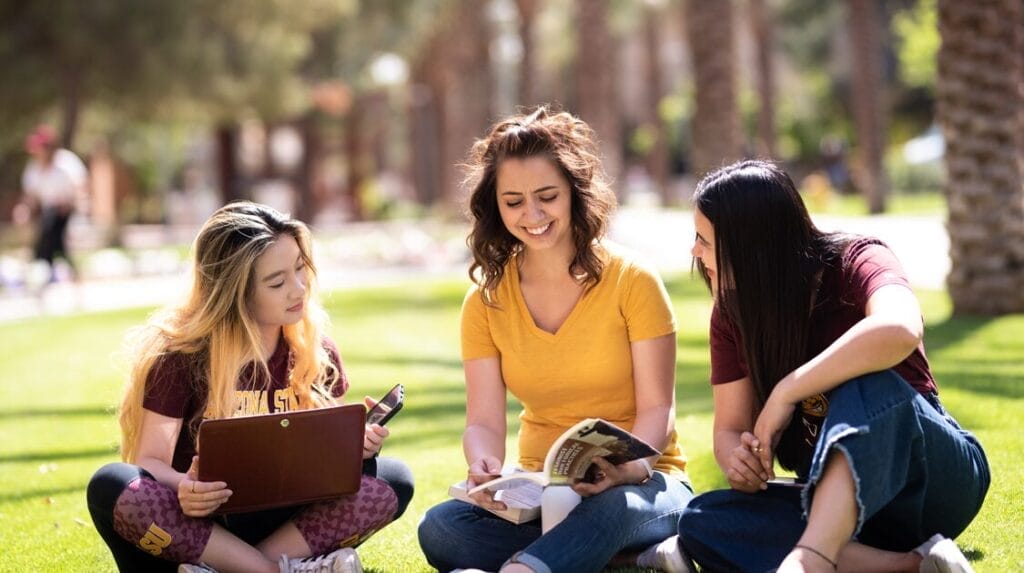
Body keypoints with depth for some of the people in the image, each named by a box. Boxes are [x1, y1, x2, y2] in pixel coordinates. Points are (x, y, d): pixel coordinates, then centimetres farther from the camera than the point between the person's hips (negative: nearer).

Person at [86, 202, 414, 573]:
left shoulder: (316, 353, 2)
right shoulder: (181, 354, -9)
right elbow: (151, 460, -12)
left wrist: (355, 444, -14)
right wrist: (182, 488, -35)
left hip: (281, 523, 3)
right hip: (196, 524, -3)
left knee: (392, 480, -20)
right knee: (111, 488, -33)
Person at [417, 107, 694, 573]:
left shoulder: (633, 282, -5)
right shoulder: (486, 300, 4)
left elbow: (656, 408, -7)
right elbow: (484, 421, -4)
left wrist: (626, 467, -31)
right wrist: (484, 466, -29)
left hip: (637, 482, -3)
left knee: (612, 506, -40)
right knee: (440, 528, -27)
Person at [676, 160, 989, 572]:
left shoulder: (854, 264, -14)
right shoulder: (732, 313, 3)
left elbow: (900, 330, -37)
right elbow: (729, 428, 2)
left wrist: (787, 392, -31)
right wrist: (737, 462, -22)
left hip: (936, 476, -5)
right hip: (835, 498, 5)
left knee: (867, 383, -35)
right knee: (703, 523, -23)